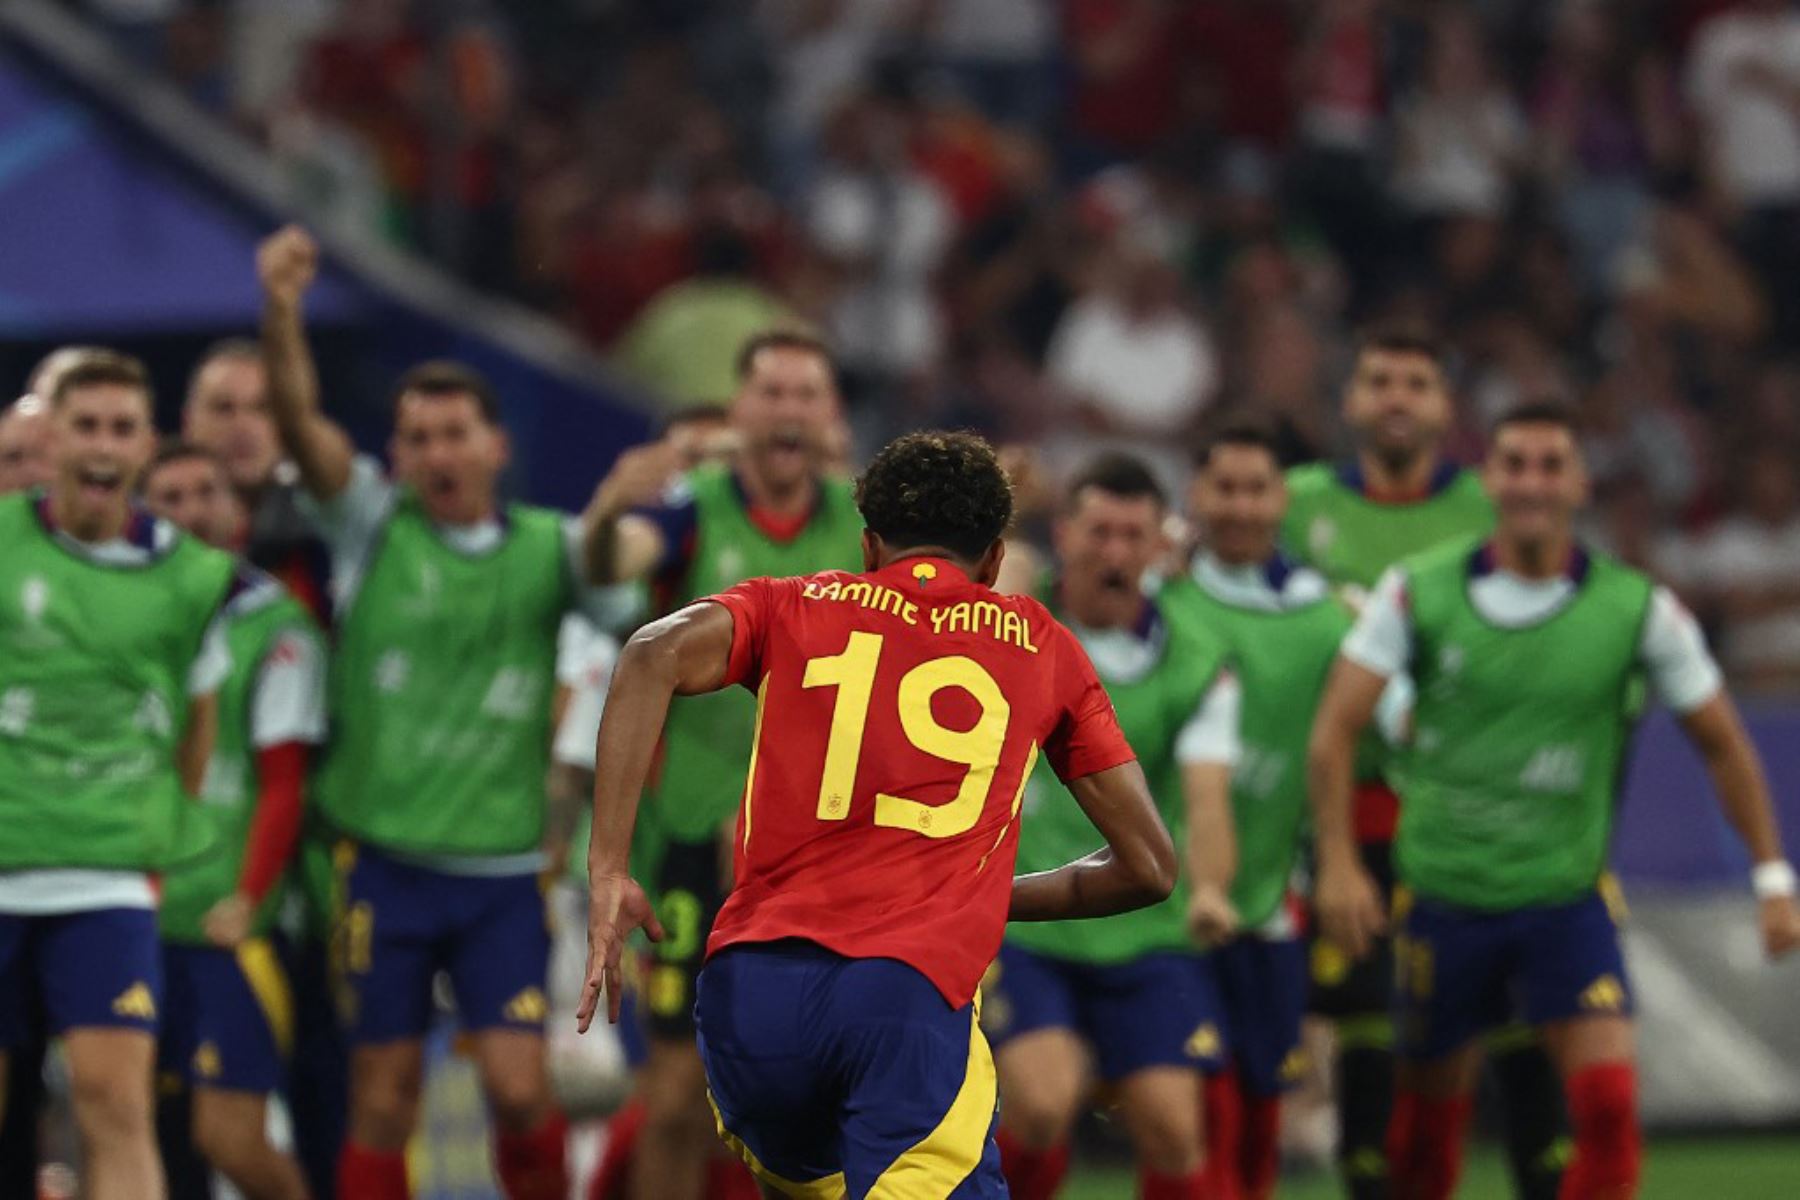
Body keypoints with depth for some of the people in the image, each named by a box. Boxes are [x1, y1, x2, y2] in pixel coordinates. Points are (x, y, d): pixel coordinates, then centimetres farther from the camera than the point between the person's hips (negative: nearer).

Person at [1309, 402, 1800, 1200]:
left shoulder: (1638, 609, -5)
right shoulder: (1418, 591, -5)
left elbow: (1723, 745, 4)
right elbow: (1335, 730, -5)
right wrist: (1337, 861, -16)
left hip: (1566, 901, -1)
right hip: (1444, 898, 1)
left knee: (1609, 1107, -17)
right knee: (1431, 1118, 11)